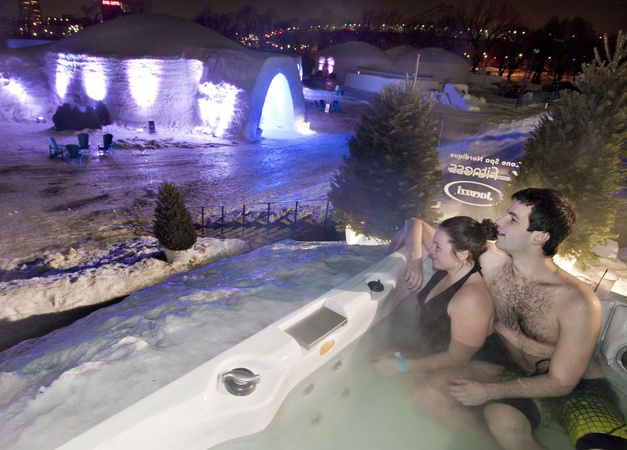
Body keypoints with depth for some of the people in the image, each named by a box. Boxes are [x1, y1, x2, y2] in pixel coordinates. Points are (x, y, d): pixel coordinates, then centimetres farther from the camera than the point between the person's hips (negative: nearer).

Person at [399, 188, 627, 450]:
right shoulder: (491, 260, -14)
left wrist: (489, 392, -22)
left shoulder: (579, 303, -23)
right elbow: (416, 224, -6)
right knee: (499, 417, -31)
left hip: (577, 387, -1)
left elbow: (561, 382, -14)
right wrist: (415, 259, -24)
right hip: (518, 376, 2)